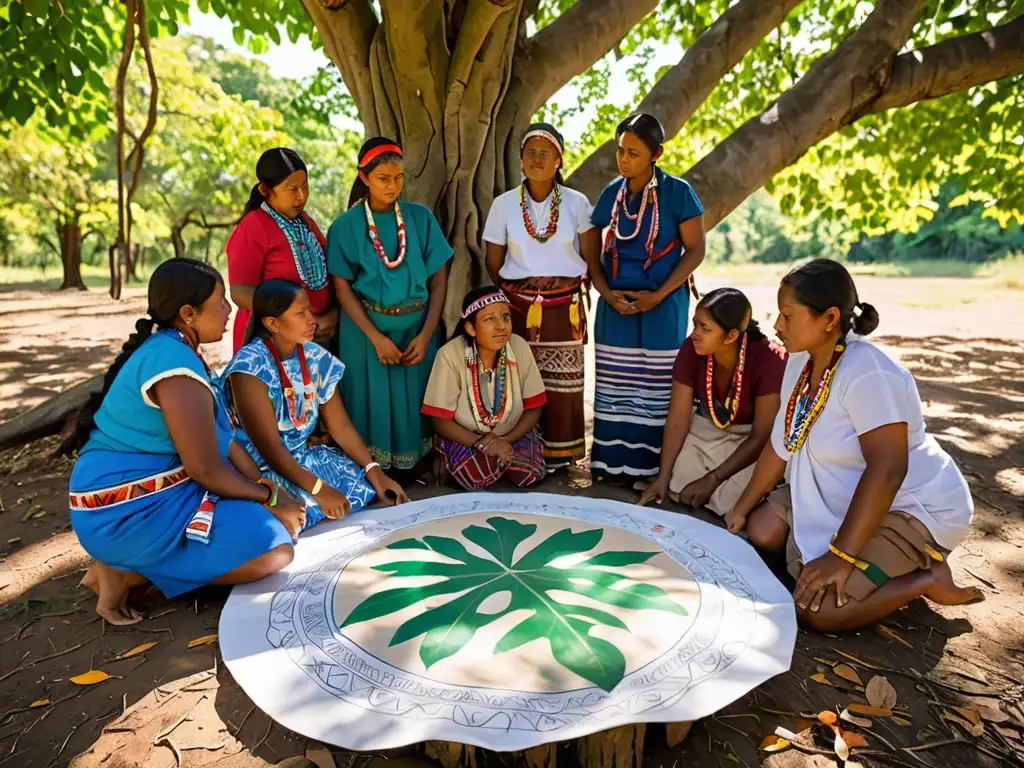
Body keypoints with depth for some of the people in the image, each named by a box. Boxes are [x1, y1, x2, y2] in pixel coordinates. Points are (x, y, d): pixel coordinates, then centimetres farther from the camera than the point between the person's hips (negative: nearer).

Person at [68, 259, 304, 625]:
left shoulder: (172, 348, 9)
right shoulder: (175, 362, -22)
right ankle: (126, 572, -5)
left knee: (278, 521, 15)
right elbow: (205, 469, -23)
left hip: (151, 491, 10)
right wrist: (270, 496, -8)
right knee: (273, 550, -16)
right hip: (128, 510, -10)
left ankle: (127, 561, 9)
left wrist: (270, 487, 2)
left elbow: (223, 439, 10)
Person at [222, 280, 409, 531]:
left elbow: (340, 426, 1)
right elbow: (269, 446, -24)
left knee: (366, 488, -10)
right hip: (259, 468, -6)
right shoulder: (251, 366, -21)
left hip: (303, 457, 6)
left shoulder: (315, 357, -1)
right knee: (312, 510, -31)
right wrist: (319, 489, -29)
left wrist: (376, 473, -10)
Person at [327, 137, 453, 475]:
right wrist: (377, 338, -14)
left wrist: (425, 335, -9)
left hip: (417, 328, 2)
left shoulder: (421, 218, 2)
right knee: (373, 407, 4)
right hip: (367, 330, -1)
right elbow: (343, 288, -5)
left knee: (414, 406, 7)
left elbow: (438, 280, 1)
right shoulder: (345, 226, -2)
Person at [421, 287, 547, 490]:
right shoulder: (450, 355, -24)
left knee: (529, 474, -21)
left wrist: (506, 441, -20)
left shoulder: (519, 347, -16)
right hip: (465, 438, -2)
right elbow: (441, 421, -16)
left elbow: (533, 408, -6)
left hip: (513, 434, 3)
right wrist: (482, 443, -27)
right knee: (478, 476, -29)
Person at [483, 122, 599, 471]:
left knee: (561, 384, 2)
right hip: (518, 308, 0)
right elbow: (493, 263, 7)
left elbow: (592, 258, 3)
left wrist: (572, 286, 3)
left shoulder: (577, 203, 0)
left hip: (564, 308, 0)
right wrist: (514, 296, 9)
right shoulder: (503, 204, 2)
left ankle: (558, 455, 15)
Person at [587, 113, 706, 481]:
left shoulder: (677, 192, -5)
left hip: (662, 306, -3)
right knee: (614, 390, 7)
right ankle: (612, 466, 19)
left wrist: (658, 295, -13)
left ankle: (653, 470, 13)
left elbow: (695, 250, -4)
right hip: (616, 306, 4)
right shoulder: (611, 193, 6)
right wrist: (607, 293, -7)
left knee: (656, 390, 1)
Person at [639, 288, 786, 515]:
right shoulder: (691, 349, -21)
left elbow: (760, 437, -24)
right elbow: (677, 420, -16)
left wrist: (711, 480, -26)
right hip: (706, 429, 4)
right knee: (676, 494, -15)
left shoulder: (769, 360, -31)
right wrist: (662, 477, -23)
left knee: (728, 505, -22)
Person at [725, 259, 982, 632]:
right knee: (761, 531, 3)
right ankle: (880, 559, 12)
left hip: (911, 508, -9)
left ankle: (928, 577, 2)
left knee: (816, 608, -21)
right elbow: (782, 442, 5)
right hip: (839, 497, 9)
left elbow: (886, 470, -34)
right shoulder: (801, 363, -1)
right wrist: (742, 508, 7)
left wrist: (840, 556, -32)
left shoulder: (867, 373, -29)